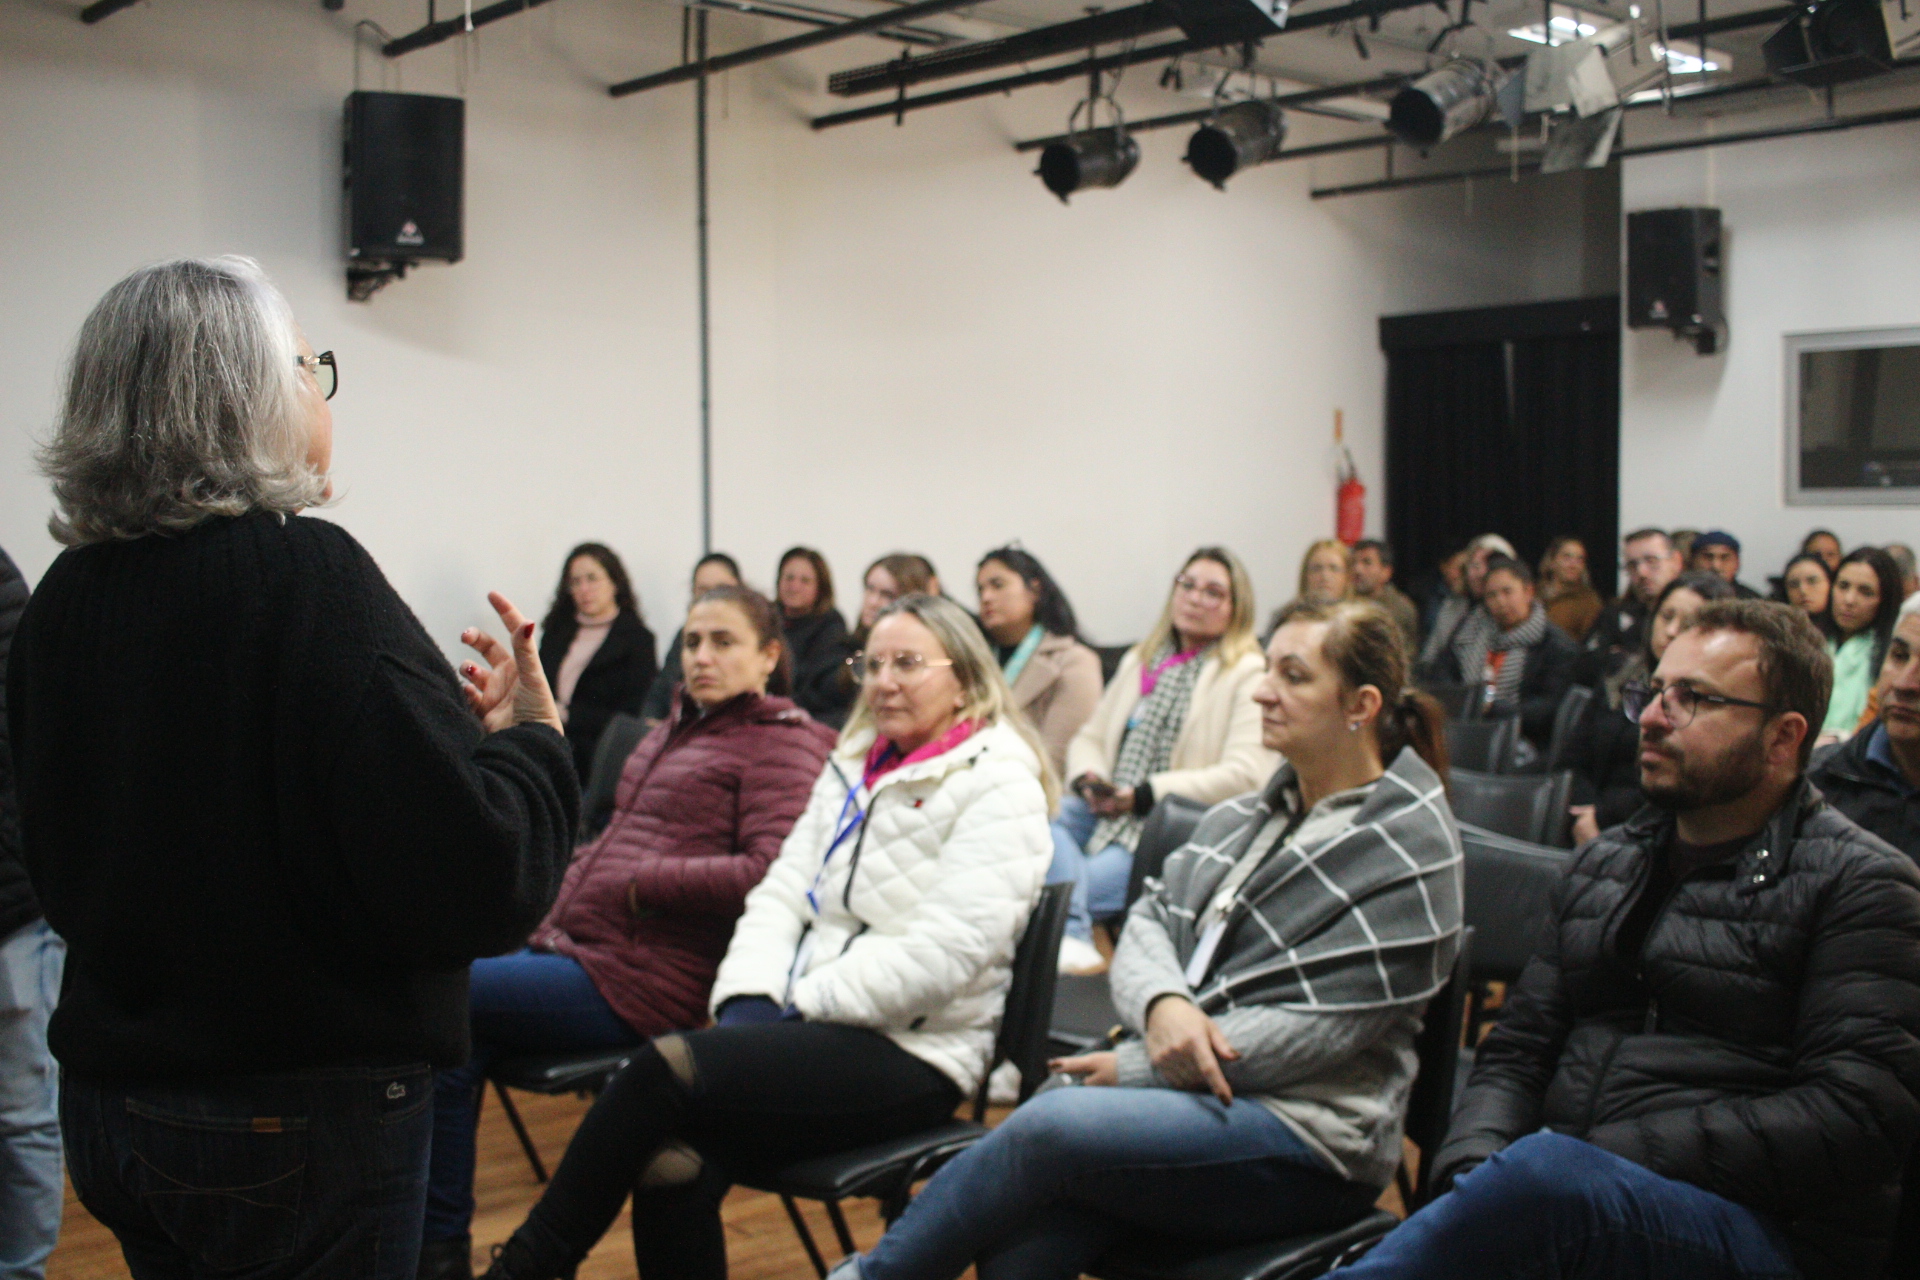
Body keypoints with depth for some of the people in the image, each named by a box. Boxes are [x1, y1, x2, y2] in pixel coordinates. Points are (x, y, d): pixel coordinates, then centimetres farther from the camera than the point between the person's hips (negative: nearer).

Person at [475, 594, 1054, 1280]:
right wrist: (748, 1001, -4)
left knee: (665, 1066, -24)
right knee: (670, 1163, -23)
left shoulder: (999, 787, -6)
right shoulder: (854, 766, 18)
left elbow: (940, 954, -17)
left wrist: (798, 1006, -14)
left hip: (908, 1055, -6)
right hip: (813, 1027, 6)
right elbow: (783, 890, 13)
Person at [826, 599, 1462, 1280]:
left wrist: (1134, 1068, -13)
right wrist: (1162, 1003, -15)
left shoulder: (1405, 850, -8)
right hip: (1191, 1087, 6)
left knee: (1051, 1123, -28)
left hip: (1307, 1134, -6)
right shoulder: (1249, 813, 14)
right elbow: (1151, 918, 10)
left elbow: (1318, 1031, -14)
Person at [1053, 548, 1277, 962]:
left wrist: (1144, 795, -15)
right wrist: (1089, 779, -4)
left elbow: (1246, 776, -12)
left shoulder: (1248, 676, 1)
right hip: (1110, 811, 6)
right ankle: (1073, 935, -39)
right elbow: (1089, 737, 22)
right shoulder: (1140, 661, 23)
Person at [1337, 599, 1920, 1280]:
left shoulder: (1860, 883, 2)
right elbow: (1516, 1049, 18)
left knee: (1549, 1173, -37)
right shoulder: (1603, 863, 21)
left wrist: (1616, 1156, -17)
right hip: (1564, 1199, 5)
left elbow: (1859, 1114, -9)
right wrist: (1475, 1169, -6)